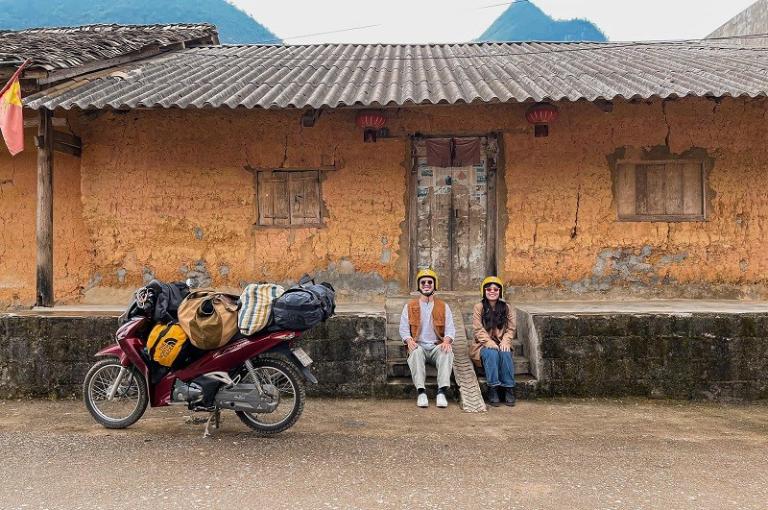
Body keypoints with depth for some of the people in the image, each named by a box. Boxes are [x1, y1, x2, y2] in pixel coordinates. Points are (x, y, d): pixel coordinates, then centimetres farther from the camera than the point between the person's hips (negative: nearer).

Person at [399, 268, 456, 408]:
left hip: (437, 346, 0)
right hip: (419, 346, 0)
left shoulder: (443, 306, 14)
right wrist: (409, 340, -16)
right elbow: (403, 329, 7)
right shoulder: (409, 307, 14)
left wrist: (446, 341, -18)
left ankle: (441, 392, -39)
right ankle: (421, 392, -39)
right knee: (416, 352, -36)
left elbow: (450, 328, 4)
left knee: (447, 352, -34)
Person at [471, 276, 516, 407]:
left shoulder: (506, 308, 9)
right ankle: (493, 389, -30)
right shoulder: (479, 307, 1)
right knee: (492, 354, -34)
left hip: (501, 344, 2)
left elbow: (510, 329, 5)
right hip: (484, 344, -2)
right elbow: (478, 330, -7)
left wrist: (505, 342, -13)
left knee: (505, 354, -31)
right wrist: (490, 343, -20)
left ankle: (508, 389, -24)